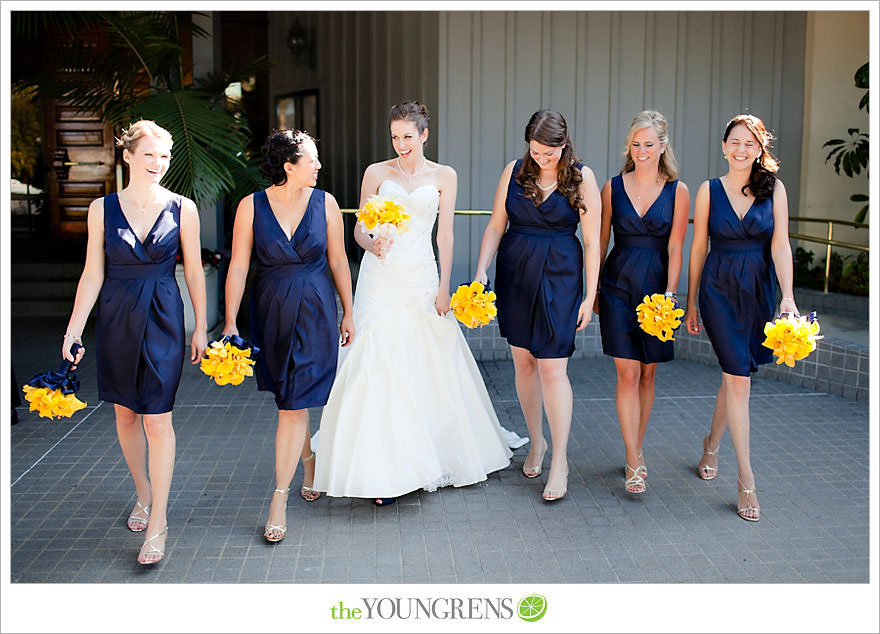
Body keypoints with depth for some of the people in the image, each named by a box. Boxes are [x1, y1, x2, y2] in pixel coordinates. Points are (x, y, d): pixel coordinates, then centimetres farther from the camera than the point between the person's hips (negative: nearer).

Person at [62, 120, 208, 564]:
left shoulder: (182, 209, -1)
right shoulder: (103, 208, 1)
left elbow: (194, 271, 3)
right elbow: (92, 274, 2)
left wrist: (201, 327, 4)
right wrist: (73, 329, -2)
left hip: (163, 320, -2)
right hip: (116, 320, 2)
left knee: (157, 420, -5)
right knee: (125, 413, 13)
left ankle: (157, 524, 2)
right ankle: (144, 494, 34)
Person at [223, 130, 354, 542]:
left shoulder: (324, 203, -3)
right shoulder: (251, 207, -5)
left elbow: (338, 261, 4)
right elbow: (238, 267, -4)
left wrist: (348, 314, 8)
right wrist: (230, 322, -7)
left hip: (315, 313, -1)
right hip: (271, 314, 1)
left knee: (294, 404, -5)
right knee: (291, 399, 15)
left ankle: (280, 499, 1)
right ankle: (309, 462, 40)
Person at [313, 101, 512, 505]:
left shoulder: (443, 176, 7)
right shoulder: (376, 173, 6)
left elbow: (445, 235, 5)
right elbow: (358, 229, 5)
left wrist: (444, 286, 0)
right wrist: (372, 244, -17)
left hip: (422, 279, 1)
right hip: (381, 278, -1)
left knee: (428, 367, 4)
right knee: (379, 366, -8)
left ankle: (431, 458, 22)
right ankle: (383, 469, -3)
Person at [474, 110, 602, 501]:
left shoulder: (581, 177, -4)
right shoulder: (515, 171, 2)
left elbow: (591, 241, -4)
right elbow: (496, 226, 5)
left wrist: (590, 297, -6)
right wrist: (481, 270, -8)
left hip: (559, 277, -3)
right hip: (514, 274, 3)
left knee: (552, 367, -7)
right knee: (523, 361, 10)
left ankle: (559, 461, 4)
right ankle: (536, 440, 29)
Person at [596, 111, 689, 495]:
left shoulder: (677, 191, 0)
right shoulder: (613, 188, 2)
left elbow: (675, 248, -2)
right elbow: (600, 242, 7)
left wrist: (670, 293, -10)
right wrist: (593, 290, 9)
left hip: (656, 287, 1)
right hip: (618, 286, 0)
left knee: (647, 374, 9)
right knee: (627, 373, -6)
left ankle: (634, 454, 24)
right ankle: (635, 462, -1)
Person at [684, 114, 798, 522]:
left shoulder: (774, 188, 1)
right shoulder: (709, 190, -1)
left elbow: (780, 245, -6)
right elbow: (699, 248, 3)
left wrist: (788, 296, -17)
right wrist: (691, 302, 5)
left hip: (759, 290, 2)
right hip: (719, 290, -2)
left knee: (734, 376, 13)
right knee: (739, 380, -7)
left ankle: (711, 446, 39)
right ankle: (746, 480, -1)